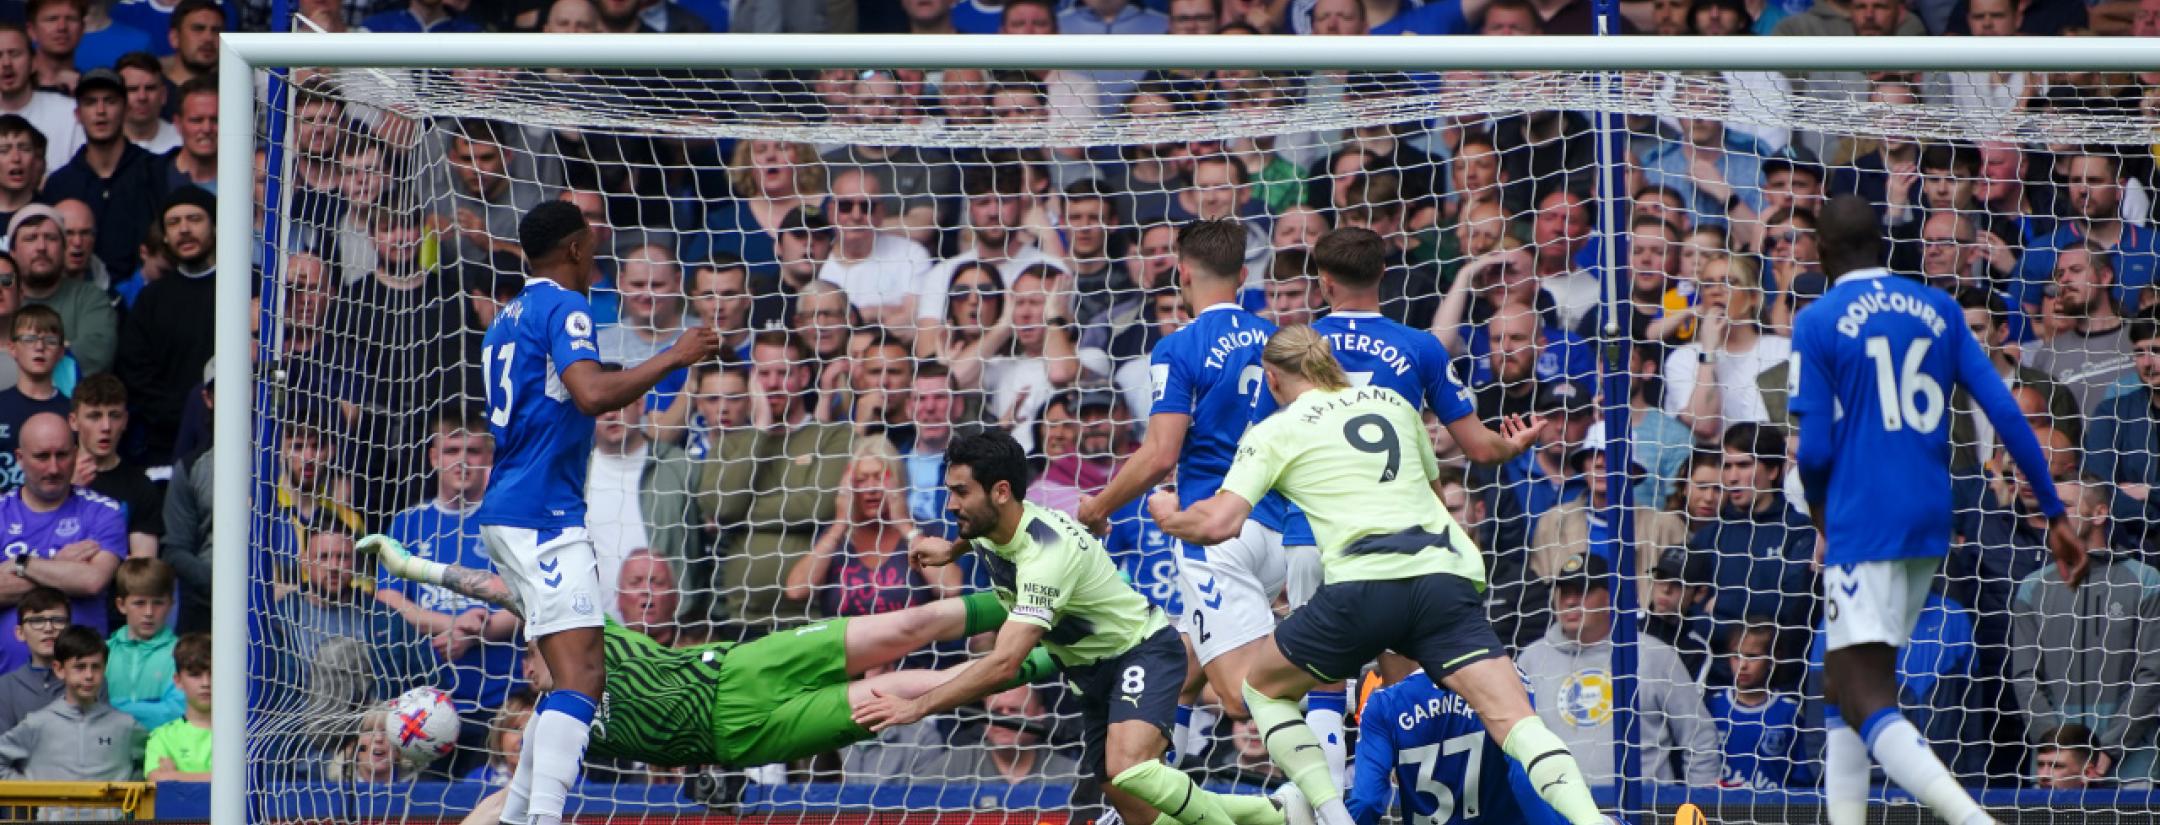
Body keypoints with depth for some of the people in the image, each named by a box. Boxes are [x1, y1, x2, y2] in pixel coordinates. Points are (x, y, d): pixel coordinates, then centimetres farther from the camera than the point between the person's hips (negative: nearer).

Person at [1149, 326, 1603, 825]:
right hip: (1445, 576, 3)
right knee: (1514, 719, -7)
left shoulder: (1274, 433, 10)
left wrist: (1170, 517, 22)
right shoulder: (1393, 403, 23)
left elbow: (1217, 524, 0)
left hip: (1366, 585, -3)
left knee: (1265, 688, 21)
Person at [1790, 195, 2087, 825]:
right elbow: (2005, 413, 4)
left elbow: (1814, 449, -8)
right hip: (1930, 523, 7)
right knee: (1841, 687, 21)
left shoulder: (1817, 325, -5)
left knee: (1868, 702, -13)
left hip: (1862, 528, -7)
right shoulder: (1938, 312, 9)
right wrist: (2055, 515, 8)